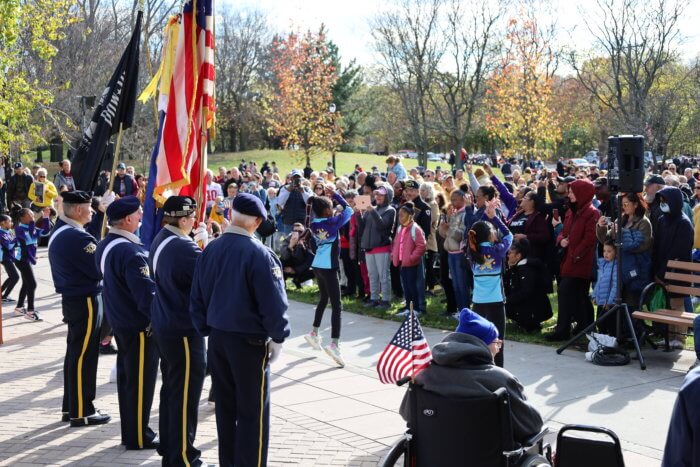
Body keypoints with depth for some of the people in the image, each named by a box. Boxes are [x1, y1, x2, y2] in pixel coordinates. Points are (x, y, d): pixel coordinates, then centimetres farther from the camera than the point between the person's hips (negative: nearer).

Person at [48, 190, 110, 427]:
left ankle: (70, 407, 24)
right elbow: (100, 270, -21)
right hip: (86, 301, -10)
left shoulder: (58, 233, 11)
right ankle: (81, 412, 4)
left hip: (71, 299, 10)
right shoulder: (78, 237, -22)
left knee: (75, 354, 16)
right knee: (84, 357, -3)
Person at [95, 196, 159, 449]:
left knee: (126, 377, 18)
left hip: (119, 321, 10)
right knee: (141, 381, 2)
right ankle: (139, 437, 11)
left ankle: (130, 431, 28)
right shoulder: (130, 252, -25)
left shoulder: (105, 246, 6)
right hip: (139, 326, -9)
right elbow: (146, 293, -26)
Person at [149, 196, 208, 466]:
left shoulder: (160, 240, 7)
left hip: (164, 324, 10)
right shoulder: (183, 248, -24)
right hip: (183, 329, -10)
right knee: (185, 394, -1)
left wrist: (198, 244, 1)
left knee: (171, 388, 19)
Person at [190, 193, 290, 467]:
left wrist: (206, 330, 16)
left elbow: (197, 297, 7)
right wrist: (277, 338, -5)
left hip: (217, 338, 6)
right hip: (249, 341, -6)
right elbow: (273, 302, -17)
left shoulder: (209, 250, 0)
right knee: (253, 411, 3)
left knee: (225, 406, 17)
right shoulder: (259, 254, -19)